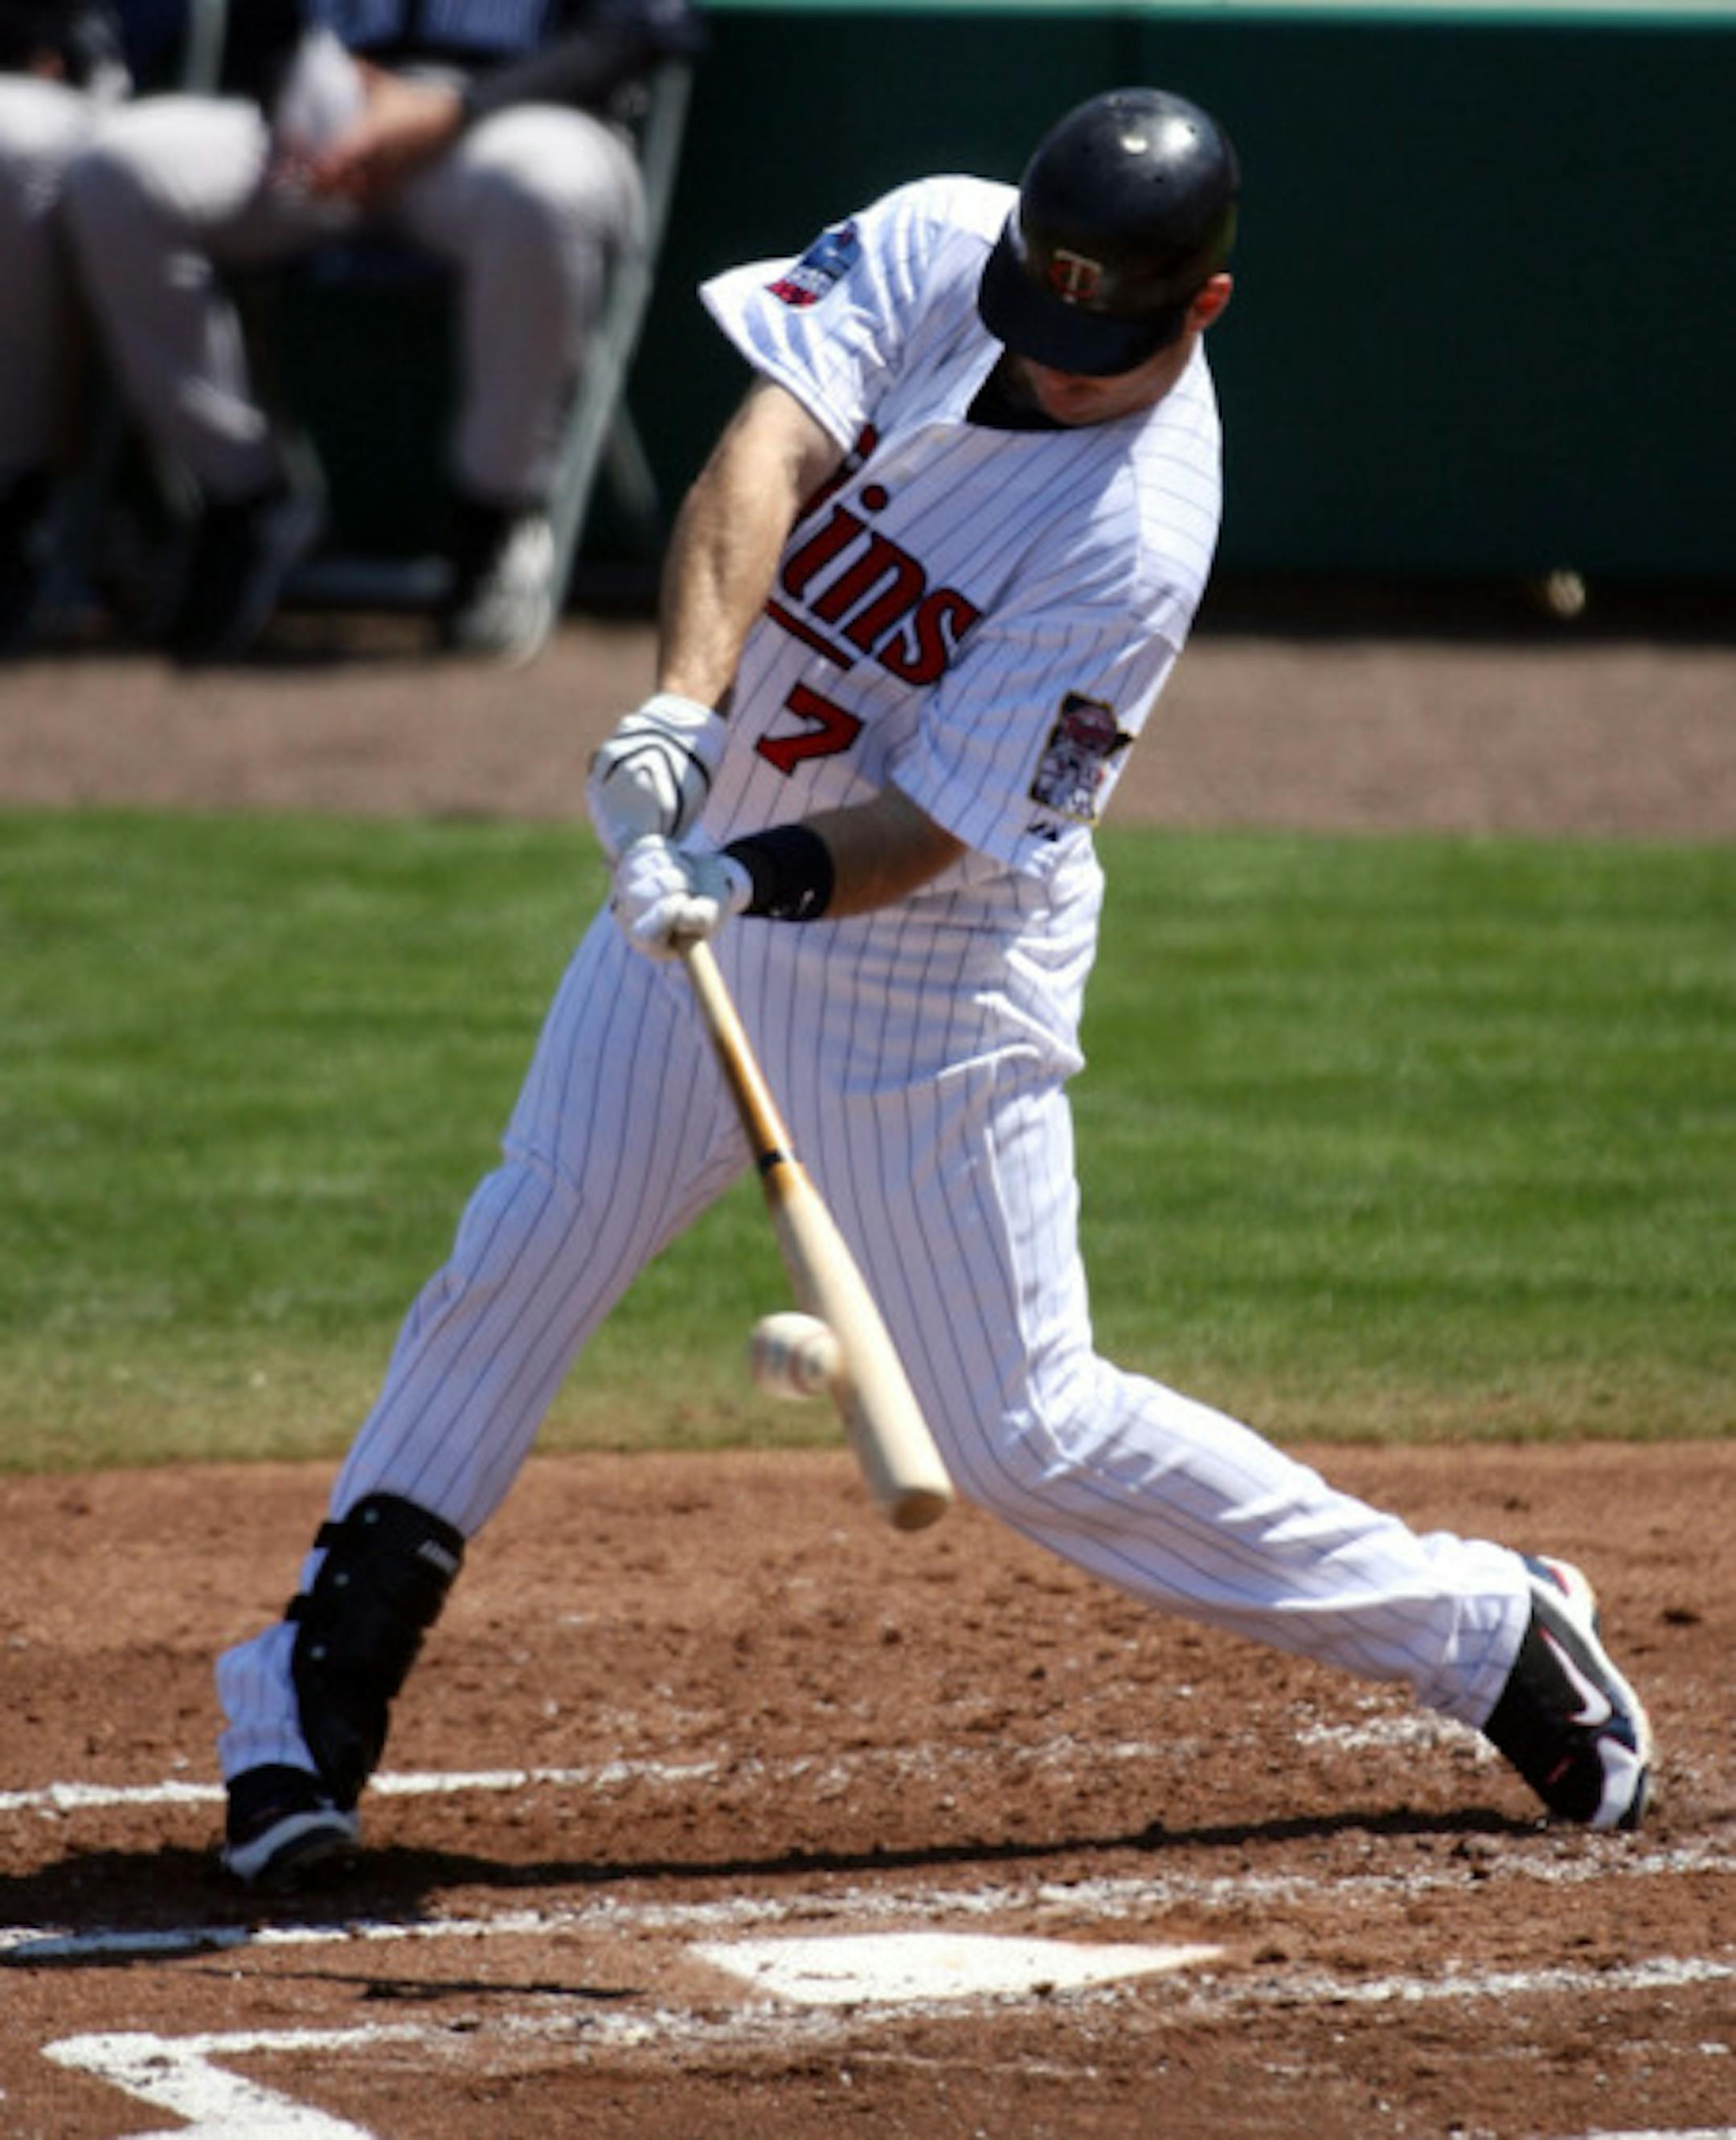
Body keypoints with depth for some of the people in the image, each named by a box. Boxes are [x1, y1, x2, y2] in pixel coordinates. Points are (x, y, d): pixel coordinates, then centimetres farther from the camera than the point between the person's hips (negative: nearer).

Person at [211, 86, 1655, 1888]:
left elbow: (928, 829, -25)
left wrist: (749, 883, -42)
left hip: (926, 967, -6)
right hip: (713, 869, 6)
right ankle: (316, 1698, 14)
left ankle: (1487, 1636, 10)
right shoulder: (933, 249, -11)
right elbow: (765, 451, -24)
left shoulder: (1136, 539, -26)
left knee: (1020, 1431, -2)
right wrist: (679, 710, -39)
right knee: (517, 1264, 4)